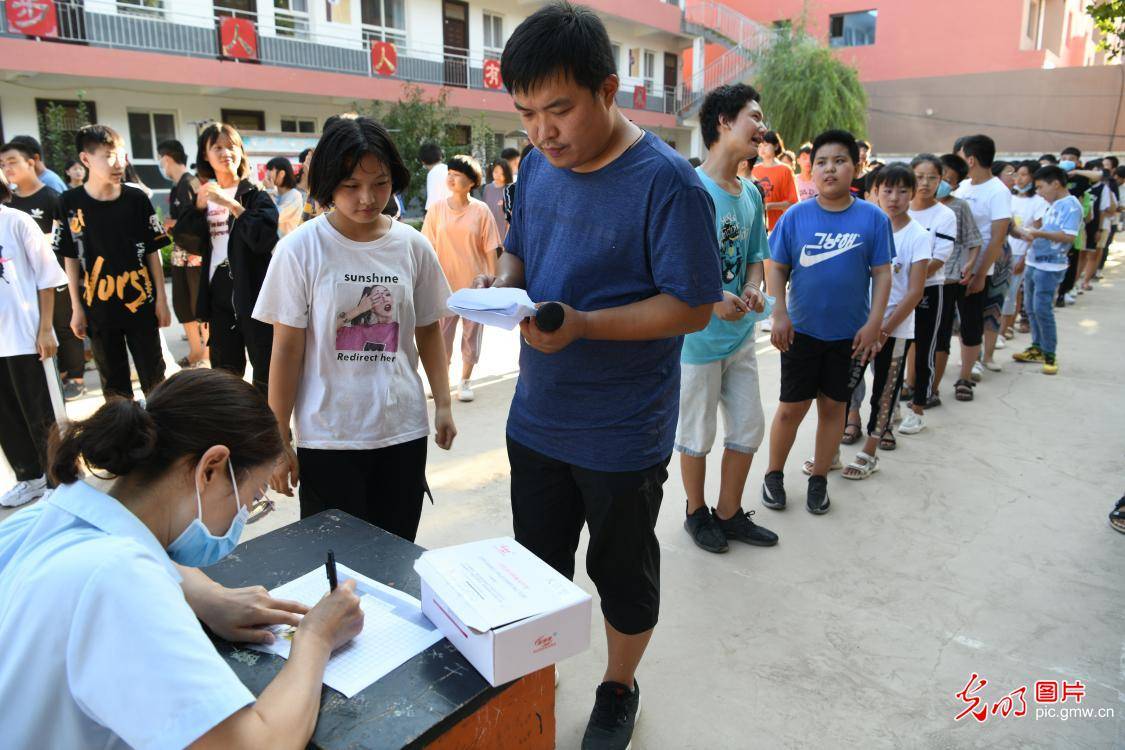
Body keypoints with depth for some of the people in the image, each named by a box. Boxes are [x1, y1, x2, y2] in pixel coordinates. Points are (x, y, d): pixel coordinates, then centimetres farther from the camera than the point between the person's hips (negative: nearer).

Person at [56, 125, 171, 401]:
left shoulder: (137, 199, -4)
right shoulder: (70, 203, -3)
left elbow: (152, 252, 2)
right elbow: (71, 258, 3)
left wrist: (161, 298, 0)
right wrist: (76, 308, 2)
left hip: (140, 303, -1)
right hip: (98, 307, 1)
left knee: (154, 375, 7)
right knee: (113, 381, 11)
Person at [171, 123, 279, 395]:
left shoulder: (255, 194, -3)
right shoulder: (205, 196, 13)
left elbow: (264, 238, -18)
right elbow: (181, 236, 4)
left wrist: (231, 204, -20)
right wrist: (199, 205, -8)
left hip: (253, 296, -5)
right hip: (219, 298, 5)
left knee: (265, 373, -1)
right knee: (224, 373, 15)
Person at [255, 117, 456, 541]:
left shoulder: (413, 246, 1)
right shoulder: (300, 250, -6)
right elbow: (287, 349, -4)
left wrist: (443, 404, 3)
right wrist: (278, 440, -3)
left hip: (404, 431, 3)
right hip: (327, 441, -2)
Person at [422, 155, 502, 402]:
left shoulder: (481, 211, -5)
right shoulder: (436, 210, -1)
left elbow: (491, 251, -3)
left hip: (475, 285, -1)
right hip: (445, 284, 1)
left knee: (472, 335, 10)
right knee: (442, 335, 9)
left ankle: (465, 382, 26)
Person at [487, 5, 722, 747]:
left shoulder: (667, 182, -18)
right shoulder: (538, 166, 2)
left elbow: (692, 306, -18)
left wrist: (584, 326, -29)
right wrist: (503, 281, -9)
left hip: (622, 434, -6)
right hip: (537, 416, 6)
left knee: (623, 571, 16)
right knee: (537, 565, 21)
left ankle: (619, 690, 42)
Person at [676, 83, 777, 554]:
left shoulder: (751, 194, 8)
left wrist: (753, 288, -5)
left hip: (740, 334, 7)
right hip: (697, 336, -7)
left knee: (749, 428, 15)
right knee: (697, 435, 9)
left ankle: (730, 513, 34)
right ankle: (697, 513, 32)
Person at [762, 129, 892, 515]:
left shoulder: (873, 218, -5)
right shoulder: (796, 216, -4)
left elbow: (882, 274, -2)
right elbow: (777, 268, -1)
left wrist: (874, 324, -9)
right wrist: (779, 315, -10)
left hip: (850, 335, 1)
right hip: (801, 331, 0)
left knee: (833, 407, 13)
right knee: (792, 408, 8)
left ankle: (818, 479, 29)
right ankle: (773, 475, 26)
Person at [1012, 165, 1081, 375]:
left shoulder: (1071, 205, -11)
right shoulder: (1053, 205, 15)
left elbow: (1068, 237, -20)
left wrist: (1040, 234, -22)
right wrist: (1032, 236, 10)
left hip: (1050, 266, -9)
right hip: (1035, 263, 9)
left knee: (1042, 309, -9)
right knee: (1031, 307, 13)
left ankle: (1050, 354, 1)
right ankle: (1037, 347, 25)